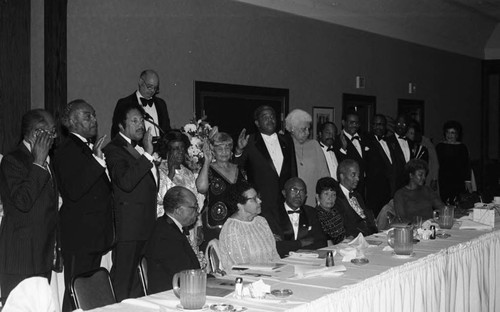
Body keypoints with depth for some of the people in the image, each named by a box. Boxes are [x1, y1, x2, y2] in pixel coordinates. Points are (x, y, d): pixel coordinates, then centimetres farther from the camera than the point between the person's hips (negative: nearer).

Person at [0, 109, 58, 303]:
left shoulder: (44, 161, 17)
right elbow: (23, 202, -24)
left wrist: (56, 246, 20)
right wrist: (38, 163, -18)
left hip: (43, 256, 8)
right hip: (20, 257, -8)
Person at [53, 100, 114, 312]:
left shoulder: (90, 148, 18)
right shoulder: (67, 151, -12)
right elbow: (73, 191, -26)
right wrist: (96, 160, -30)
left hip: (96, 234, 9)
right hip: (78, 235, -9)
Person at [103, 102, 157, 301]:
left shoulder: (140, 146, 19)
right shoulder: (114, 149, -9)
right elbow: (126, 182, -25)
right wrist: (147, 155, -24)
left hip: (146, 225, 8)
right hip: (128, 227, -8)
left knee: (139, 283, 11)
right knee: (124, 285, -5)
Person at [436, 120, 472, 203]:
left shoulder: (462, 147, 9)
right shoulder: (440, 147, 9)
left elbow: (467, 165, 8)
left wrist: (467, 181, 2)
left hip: (459, 181, 0)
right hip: (443, 182, 0)